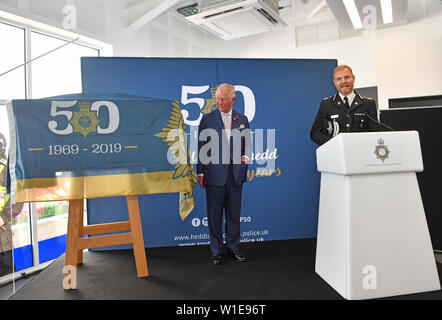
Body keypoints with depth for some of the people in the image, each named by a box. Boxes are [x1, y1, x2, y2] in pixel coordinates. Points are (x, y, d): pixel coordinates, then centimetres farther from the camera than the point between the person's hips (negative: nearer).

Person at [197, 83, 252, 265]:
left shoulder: (242, 120, 9)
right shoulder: (207, 119, 3)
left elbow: (248, 143, 15)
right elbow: (201, 146, 1)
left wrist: (246, 156, -7)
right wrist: (200, 172, -3)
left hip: (235, 174, 2)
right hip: (214, 173, -2)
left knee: (234, 212, 11)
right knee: (214, 213, 6)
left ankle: (233, 246, 27)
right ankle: (216, 250, 21)